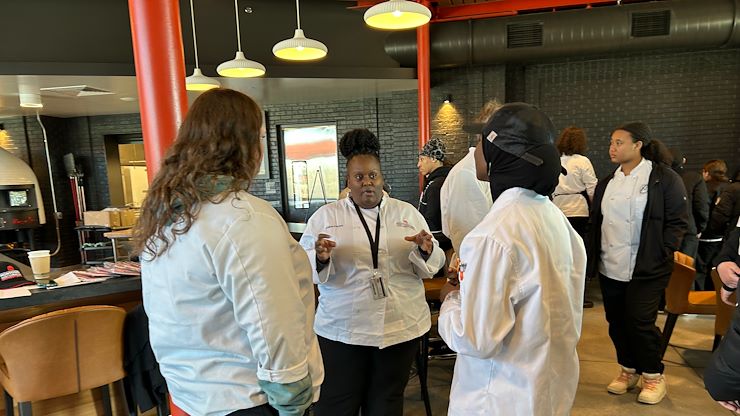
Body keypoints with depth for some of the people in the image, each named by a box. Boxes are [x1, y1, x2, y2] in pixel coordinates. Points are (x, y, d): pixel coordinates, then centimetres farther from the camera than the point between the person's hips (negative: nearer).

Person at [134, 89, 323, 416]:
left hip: (190, 388, 8)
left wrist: (186, 376, 20)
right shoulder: (245, 218, -27)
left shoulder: (161, 212, 1)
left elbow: (163, 311, 10)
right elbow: (275, 334, -26)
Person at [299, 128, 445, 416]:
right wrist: (320, 258, -24)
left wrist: (426, 251, -17)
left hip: (401, 327, 2)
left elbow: (432, 266, 4)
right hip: (341, 330, -1)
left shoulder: (407, 212, 6)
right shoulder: (325, 216, 1)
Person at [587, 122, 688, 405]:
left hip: (646, 270, -6)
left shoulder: (665, 179, -6)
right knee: (616, 322, 11)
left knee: (640, 322, -4)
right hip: (609, 268, 6)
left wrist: (660, 255, -13)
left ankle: (653, 376, 19)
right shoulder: (607, 183, 12)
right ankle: (628, 370, 30)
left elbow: (678, 222, -6)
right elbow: (596, 223, 14)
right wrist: (593, 258, 8)